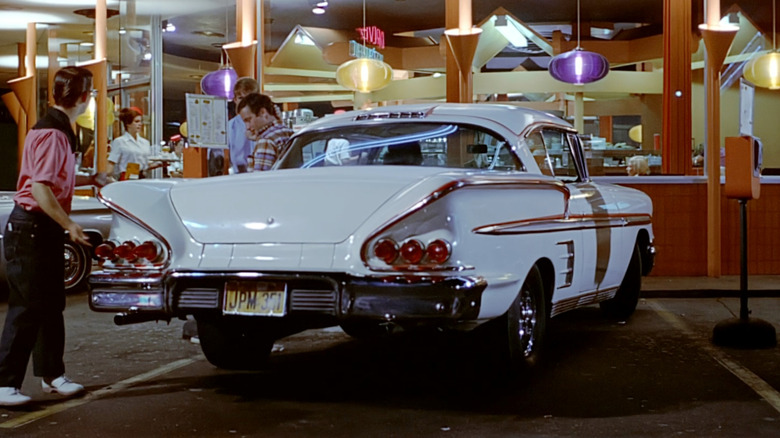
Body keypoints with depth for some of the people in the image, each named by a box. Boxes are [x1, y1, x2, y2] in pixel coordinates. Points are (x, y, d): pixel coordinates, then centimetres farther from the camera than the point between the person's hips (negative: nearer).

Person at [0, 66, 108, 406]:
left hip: (45, 230, 10)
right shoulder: (52, 134, -20)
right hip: (30, 229, -10)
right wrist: (70, 225, -23)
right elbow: (40, 189, -26)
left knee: (51, 304, 16)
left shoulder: (61, 131, 12)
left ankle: (52, 374, 26)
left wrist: (93, 180, 24)